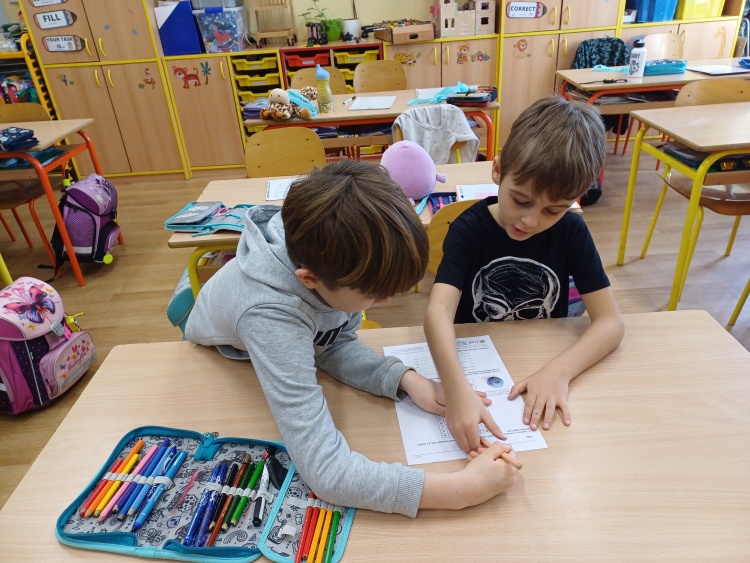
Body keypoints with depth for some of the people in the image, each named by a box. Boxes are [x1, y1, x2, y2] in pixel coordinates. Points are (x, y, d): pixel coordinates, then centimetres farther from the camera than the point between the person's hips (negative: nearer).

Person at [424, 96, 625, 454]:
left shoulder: (571, 233, -8)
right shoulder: (469, 229, -16)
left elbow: (610, 322, -11)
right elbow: (439, 311, -30)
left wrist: (559, 371, -30)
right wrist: (458, 392, -47)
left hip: (543, 368, 3)